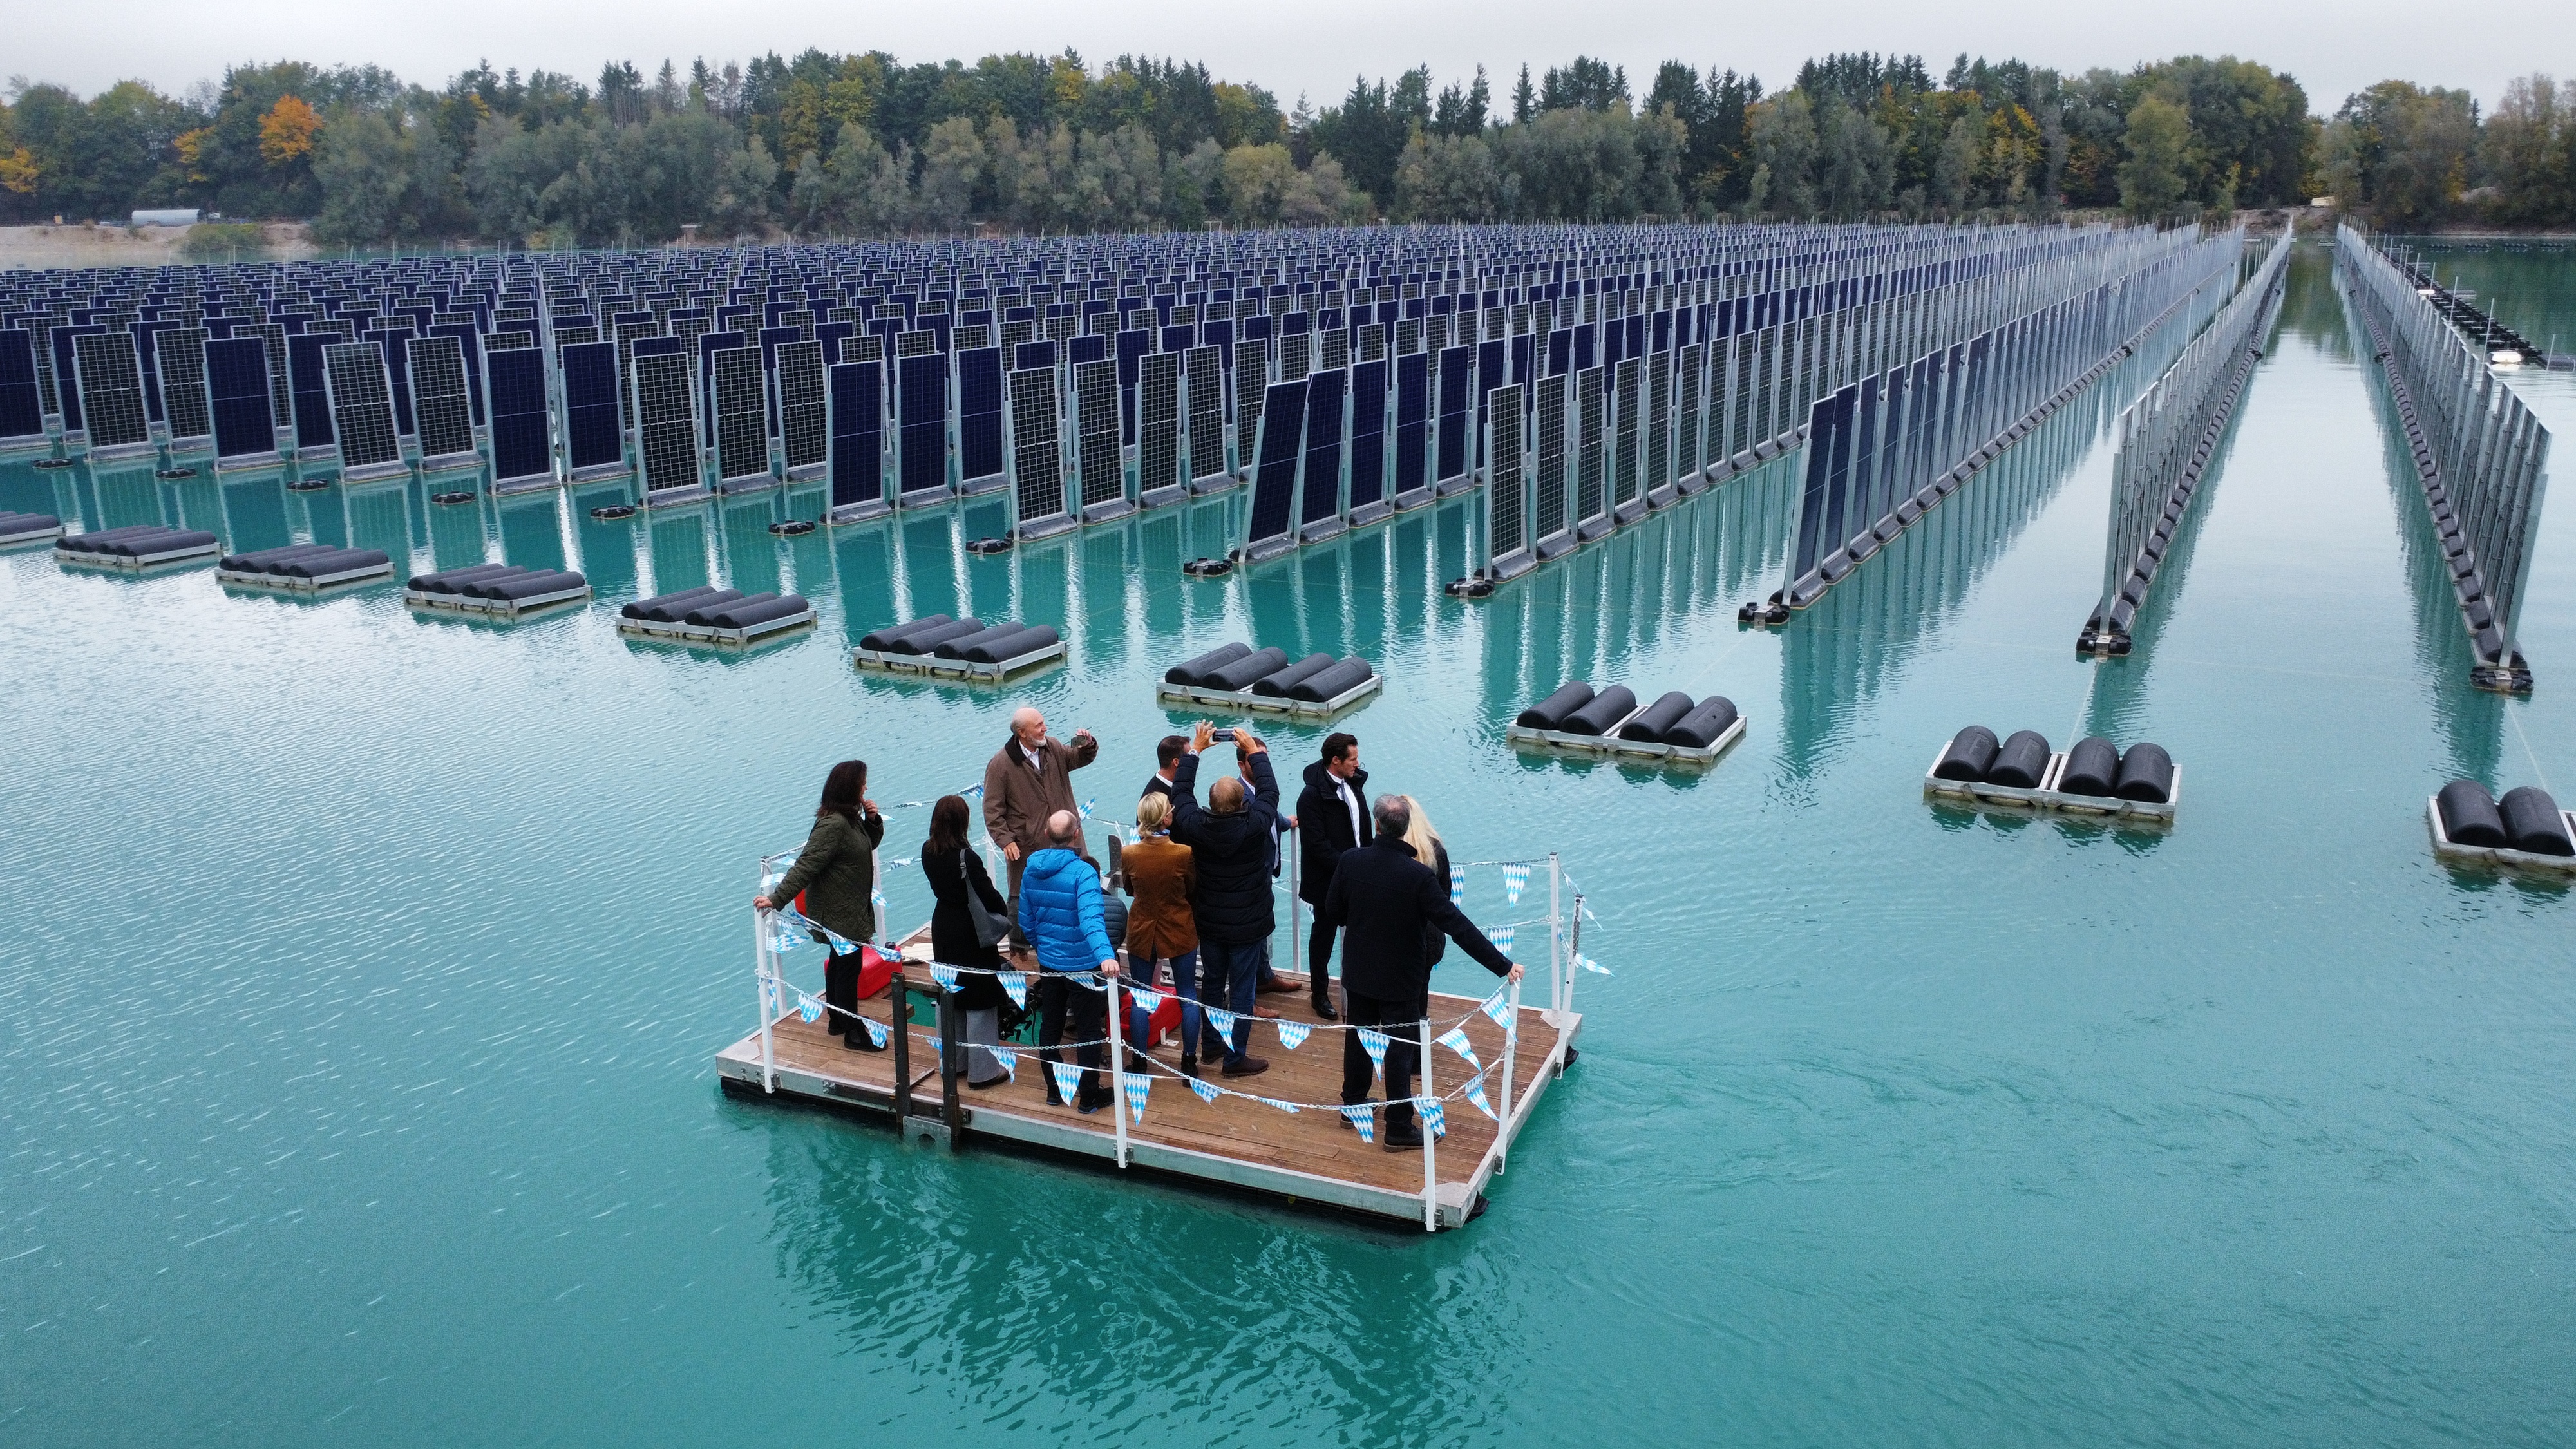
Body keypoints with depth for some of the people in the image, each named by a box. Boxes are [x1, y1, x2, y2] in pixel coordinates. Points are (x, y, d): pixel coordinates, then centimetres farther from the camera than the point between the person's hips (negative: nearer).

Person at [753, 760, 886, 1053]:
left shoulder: (850, 818, 4)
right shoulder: (834, 825, -26)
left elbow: (869, 844, 21)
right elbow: (806, 865, -30)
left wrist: (873, 819, 1)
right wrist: (777, 899, -34)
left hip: (850, 910, 10)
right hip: (840, 914, -10)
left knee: (840, 963, 21)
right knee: (848, 967, 0)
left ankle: (838, 1021, 36)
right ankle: (853, 1033, 10)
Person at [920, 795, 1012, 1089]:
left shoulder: (928, 852, -5)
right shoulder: (967, 857, -25)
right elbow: (989, 895, -19)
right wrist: (1005, 911, -1)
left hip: (943, 931, 7)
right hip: (972, 935, -7)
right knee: (979, 1004, 4)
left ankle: (952, 1061, 32)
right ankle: (982, 1070, 10)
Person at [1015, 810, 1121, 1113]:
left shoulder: (1030, 871, -2)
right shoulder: (1083, 872, -22)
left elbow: (1026, 922, 7)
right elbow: (1091, 918, -37)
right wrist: (1105, 955, -48)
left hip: (1049, 963, 6)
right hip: (1083, 964, -6)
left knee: (1050, 1026, 19)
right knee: (1089, 1031, 8)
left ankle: (1054, 1090, 30)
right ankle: (1089, 1097, 17)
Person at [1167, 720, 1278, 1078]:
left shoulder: (1196, 826, -18)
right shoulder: (1254, 826, -25)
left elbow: (1181, 791, -1)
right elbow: (1269, 792, -8)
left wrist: (1195, 750, 7)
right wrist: (1255, 750, 3)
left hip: (1208, 922, 4)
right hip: (1248, 926, -4)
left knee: (1211, 982, 20)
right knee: (1241, 991, 6)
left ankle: (1210, 1044, 35)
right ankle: (1236, 1057, 14)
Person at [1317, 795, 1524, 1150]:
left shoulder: (1350, 862, -13)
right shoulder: (1418, 875, -24)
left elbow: (1332, 913, -2)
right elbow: (1458, 927, -23)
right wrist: (1503, 965, -19)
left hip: (1358, 972, 4)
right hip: (1399, 978, -4)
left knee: (1358, 1037, 22)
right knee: (1401, 1050, 7)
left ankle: (1353, 1103, 39)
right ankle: (1399, 1129, 15)